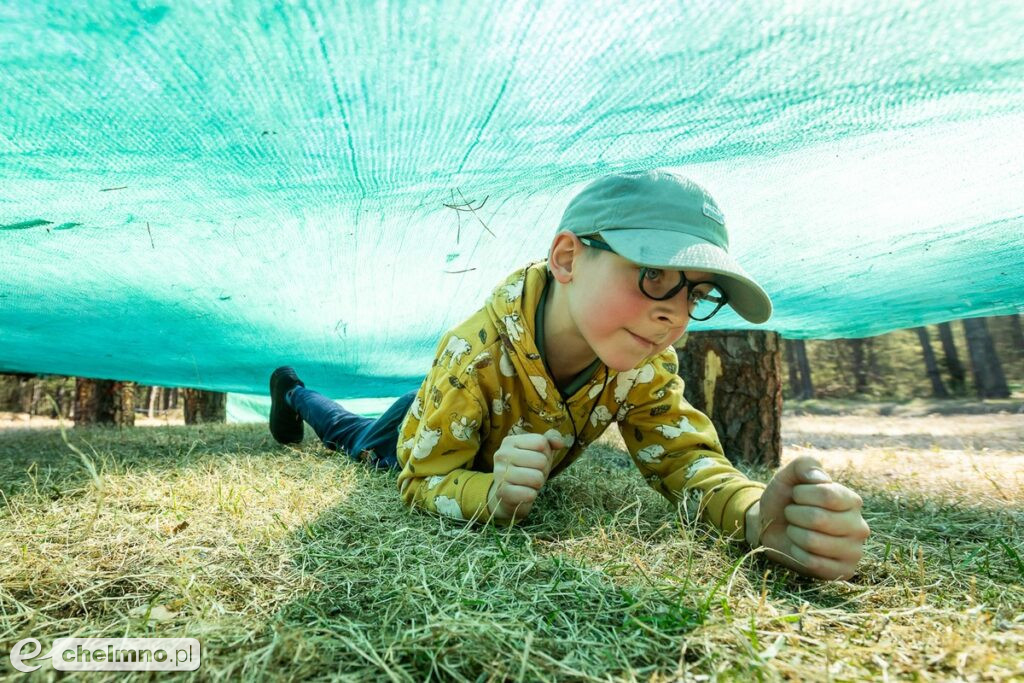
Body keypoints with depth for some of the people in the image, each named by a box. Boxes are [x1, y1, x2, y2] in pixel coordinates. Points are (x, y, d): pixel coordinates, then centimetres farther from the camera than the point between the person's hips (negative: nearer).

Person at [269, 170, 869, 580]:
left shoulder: (646, 365, -34)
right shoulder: (475, 356, -45)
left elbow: (686, 458, -32)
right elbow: (422, 478, -36)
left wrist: (757, 515, -54)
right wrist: (493, 494, -58)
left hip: (501, 460, 4)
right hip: (424, 426, -3)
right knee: (357, 439, 33)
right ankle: (294, 391, 64)